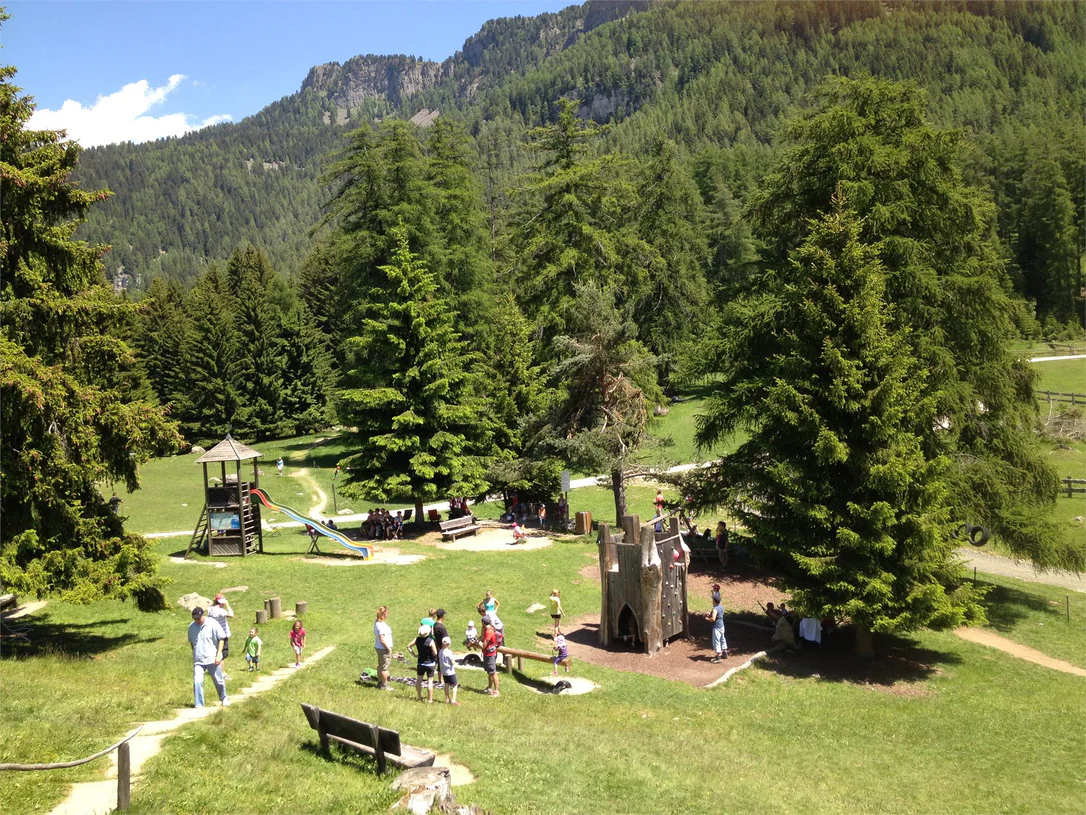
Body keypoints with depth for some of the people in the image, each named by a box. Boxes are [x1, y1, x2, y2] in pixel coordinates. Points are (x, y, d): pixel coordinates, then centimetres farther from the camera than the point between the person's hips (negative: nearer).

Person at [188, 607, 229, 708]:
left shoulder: (212, 624, -10)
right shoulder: (191, 627, 1)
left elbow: (221, 639, -6)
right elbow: (191, 642, 17)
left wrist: (218, 655, -12)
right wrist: (195, 655, 16)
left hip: (212, 659, -2)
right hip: (198, 661, 2)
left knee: (218, 681, 11)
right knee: (197, 682, -12)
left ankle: (224, 698, 35)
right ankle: (198, 706, -3)